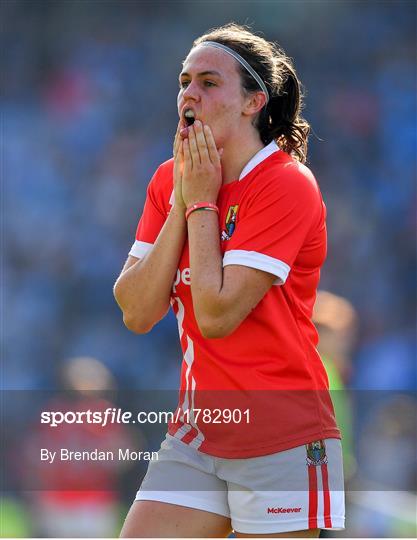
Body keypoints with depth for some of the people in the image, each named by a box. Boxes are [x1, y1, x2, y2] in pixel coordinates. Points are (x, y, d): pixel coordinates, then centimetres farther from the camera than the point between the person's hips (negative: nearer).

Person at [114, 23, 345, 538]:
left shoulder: (286, 184, -13)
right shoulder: (170, 179, 8)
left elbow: (216, 314, -20)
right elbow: (136, 313, -3)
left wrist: (203, 202, -11)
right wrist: (181, 200, -7)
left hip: (282, 442, -6)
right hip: (194, 433, 6)